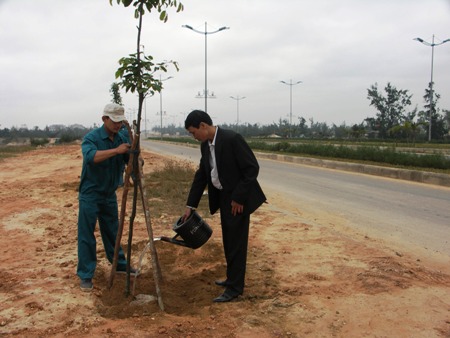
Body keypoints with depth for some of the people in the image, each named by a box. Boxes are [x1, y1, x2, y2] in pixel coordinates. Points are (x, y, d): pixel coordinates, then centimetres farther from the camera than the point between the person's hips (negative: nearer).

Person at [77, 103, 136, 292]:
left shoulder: (122, 139, 1)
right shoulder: (91, 138, -16)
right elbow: (90, 156, -35)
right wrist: (116, 150, -41)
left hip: (109, 194, 6)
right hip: (90, 194, -5)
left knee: (112, 232, 18)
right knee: (86, 235, -1)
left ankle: (120, 264, 33)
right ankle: (85, 275, 8)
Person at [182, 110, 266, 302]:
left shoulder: (232, 139, -22)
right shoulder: (205, 145, 4)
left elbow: (252, 168, -21)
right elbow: (201, 175, 10)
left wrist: (239, 198, -19)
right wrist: (190, 205, 8)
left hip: (238, 199, -8)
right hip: (223, 198, 8)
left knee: (236, 243, -2)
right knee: (229, 241, 18)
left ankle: (234, 287, 8)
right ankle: (233, 278, 33)